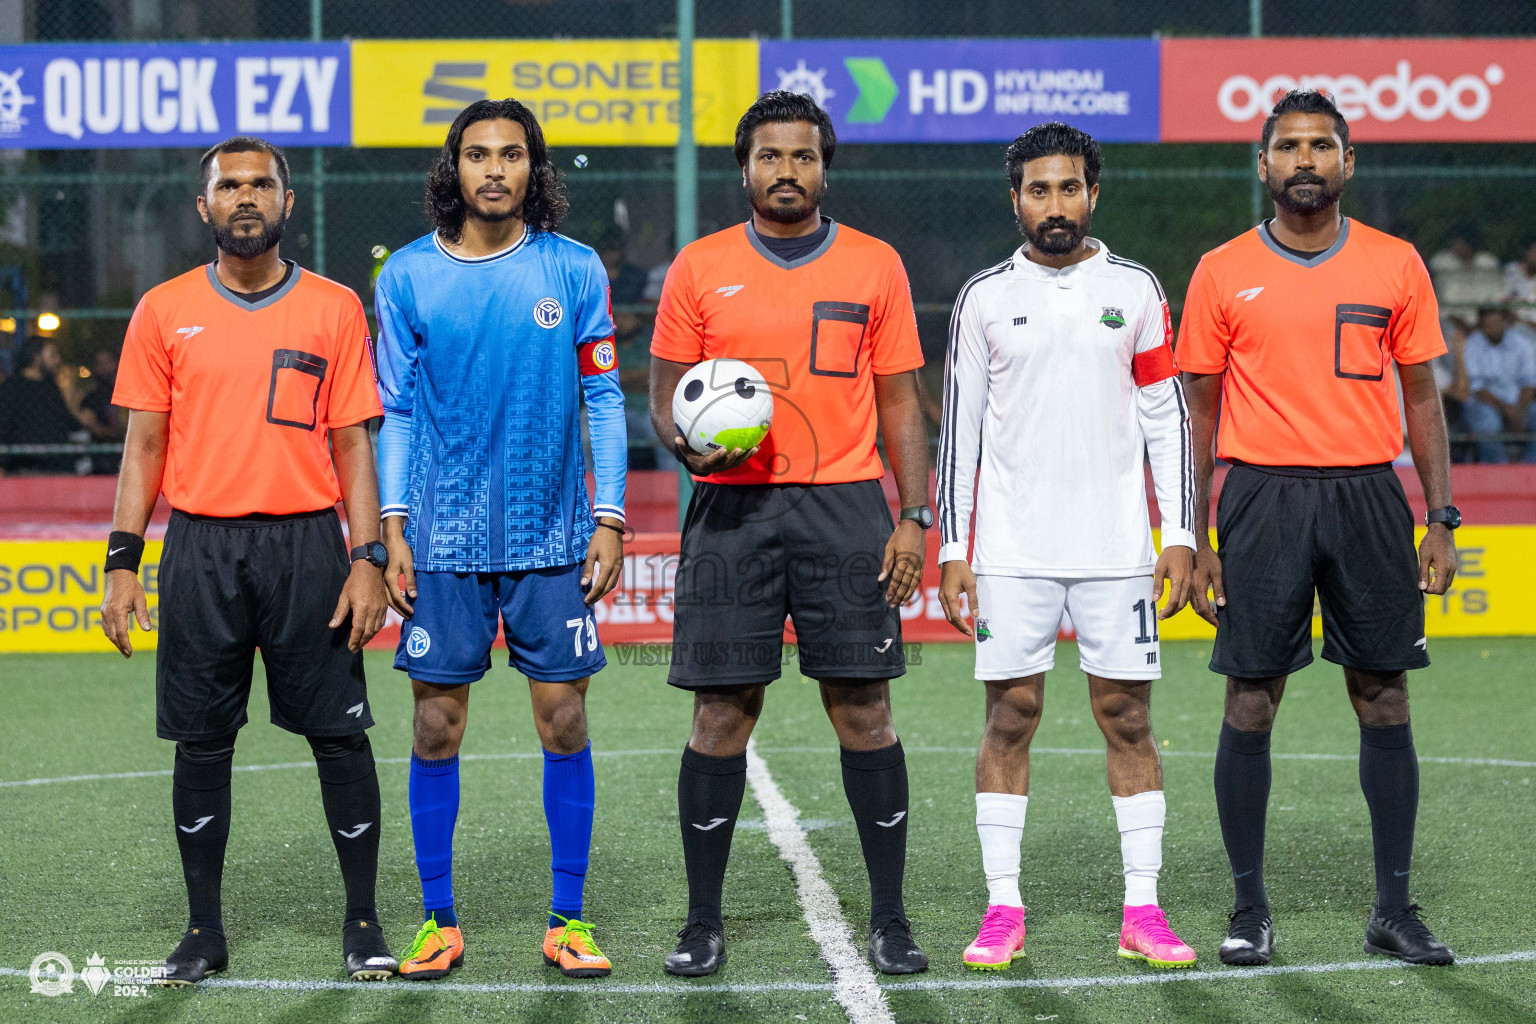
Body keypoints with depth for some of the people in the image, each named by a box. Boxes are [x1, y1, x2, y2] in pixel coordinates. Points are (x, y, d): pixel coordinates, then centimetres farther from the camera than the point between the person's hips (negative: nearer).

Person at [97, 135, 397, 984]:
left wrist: (368, 560, -4)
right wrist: (123, 563, 0)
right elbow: (144, 445, 8)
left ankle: (362, 921, 12)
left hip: (308, 544, -1)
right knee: (201, 743, 5)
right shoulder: (164, 312, 7)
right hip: (199, 547, 1)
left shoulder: (335, 309, 4)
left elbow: (353, 444, 4)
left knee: (338, 734, 0)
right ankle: (203, 930, 15)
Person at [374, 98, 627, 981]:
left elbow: (604, 398, 4)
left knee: (564, 720, 1)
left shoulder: (574, 270, 2)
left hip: (553, 538, 0)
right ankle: (439, 921, 13)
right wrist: (392, 526, 0)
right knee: (437, 727, 3)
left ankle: (569, 920, 11)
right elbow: (395, 410, 7)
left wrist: (611, 520, -2)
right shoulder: (410, 275, 3)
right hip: (444, 542, 0)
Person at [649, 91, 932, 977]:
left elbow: (901, 403, 8)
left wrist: (915, 516, 0)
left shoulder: (875, 265, 8)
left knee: (864, 710, 0)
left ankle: (890, 919, 9)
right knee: (722, 714, 0)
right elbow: (667, 395, 10)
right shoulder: (699, 269, 7)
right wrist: (688, 440, -12)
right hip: (733, 506, 0)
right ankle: (704, 922, 10)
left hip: (845, 505, 0)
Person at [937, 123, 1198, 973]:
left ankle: (1142, 911, 5)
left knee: (1127, 718, 1)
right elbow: (959, 428, 6)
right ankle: (1004, 910, 6)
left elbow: (1165, 418, 7)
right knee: (1009, 719, 0)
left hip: (1116, 544, 0)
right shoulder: (985, 297, 4)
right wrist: (951, 549, 0)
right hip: (1011, 546, 0)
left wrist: (1181, 535, 0)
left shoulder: (1135, 290, 6)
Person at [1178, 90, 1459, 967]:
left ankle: (1395, 909, 12)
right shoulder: (1223, 273, 3)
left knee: (1386, 702, 4)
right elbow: (1199, 411, 6)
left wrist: (1443, 518, 2)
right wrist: (1195, 540, 1)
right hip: (1263, 498, -1)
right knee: (1251, 703, 0)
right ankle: (1250, 910, 10)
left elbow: (1422, 396, 9)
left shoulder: (1396, 265, 6)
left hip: (1369, 498, 1)